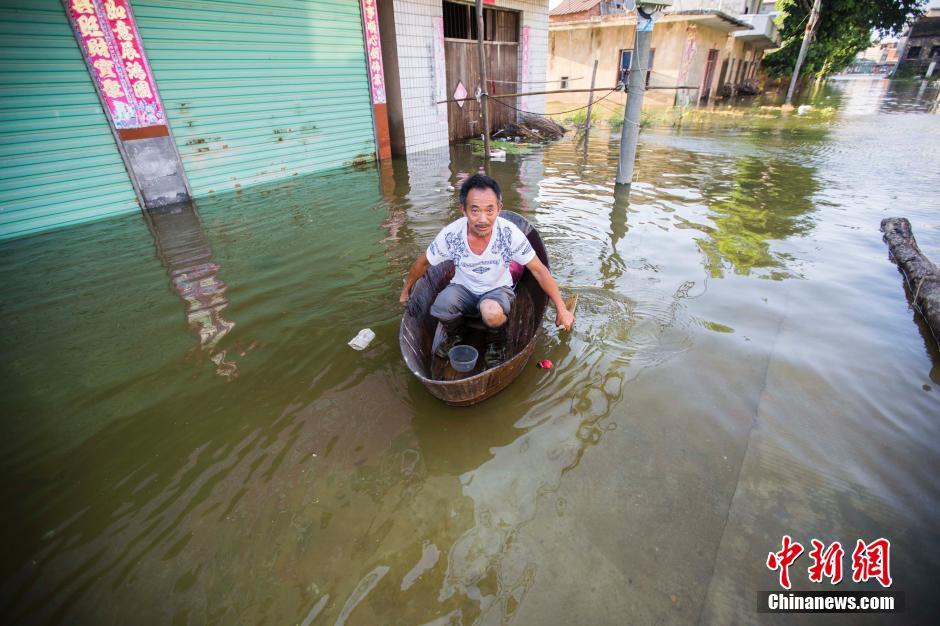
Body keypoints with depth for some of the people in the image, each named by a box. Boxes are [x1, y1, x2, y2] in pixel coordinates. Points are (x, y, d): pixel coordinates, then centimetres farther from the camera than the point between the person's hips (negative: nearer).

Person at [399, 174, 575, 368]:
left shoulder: (510, 233, -24)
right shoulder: (450, 234, -21)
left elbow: (539, 270, -14)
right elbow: (423, 263, -2)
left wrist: (561, 309, -12)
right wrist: (405, 291, 10)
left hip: (498, 290, -1)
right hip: (463, 289, 2)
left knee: (491, 311, -37)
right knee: (441, 305, -32)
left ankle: (496, 344, 0)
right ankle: (454, 336, 5)